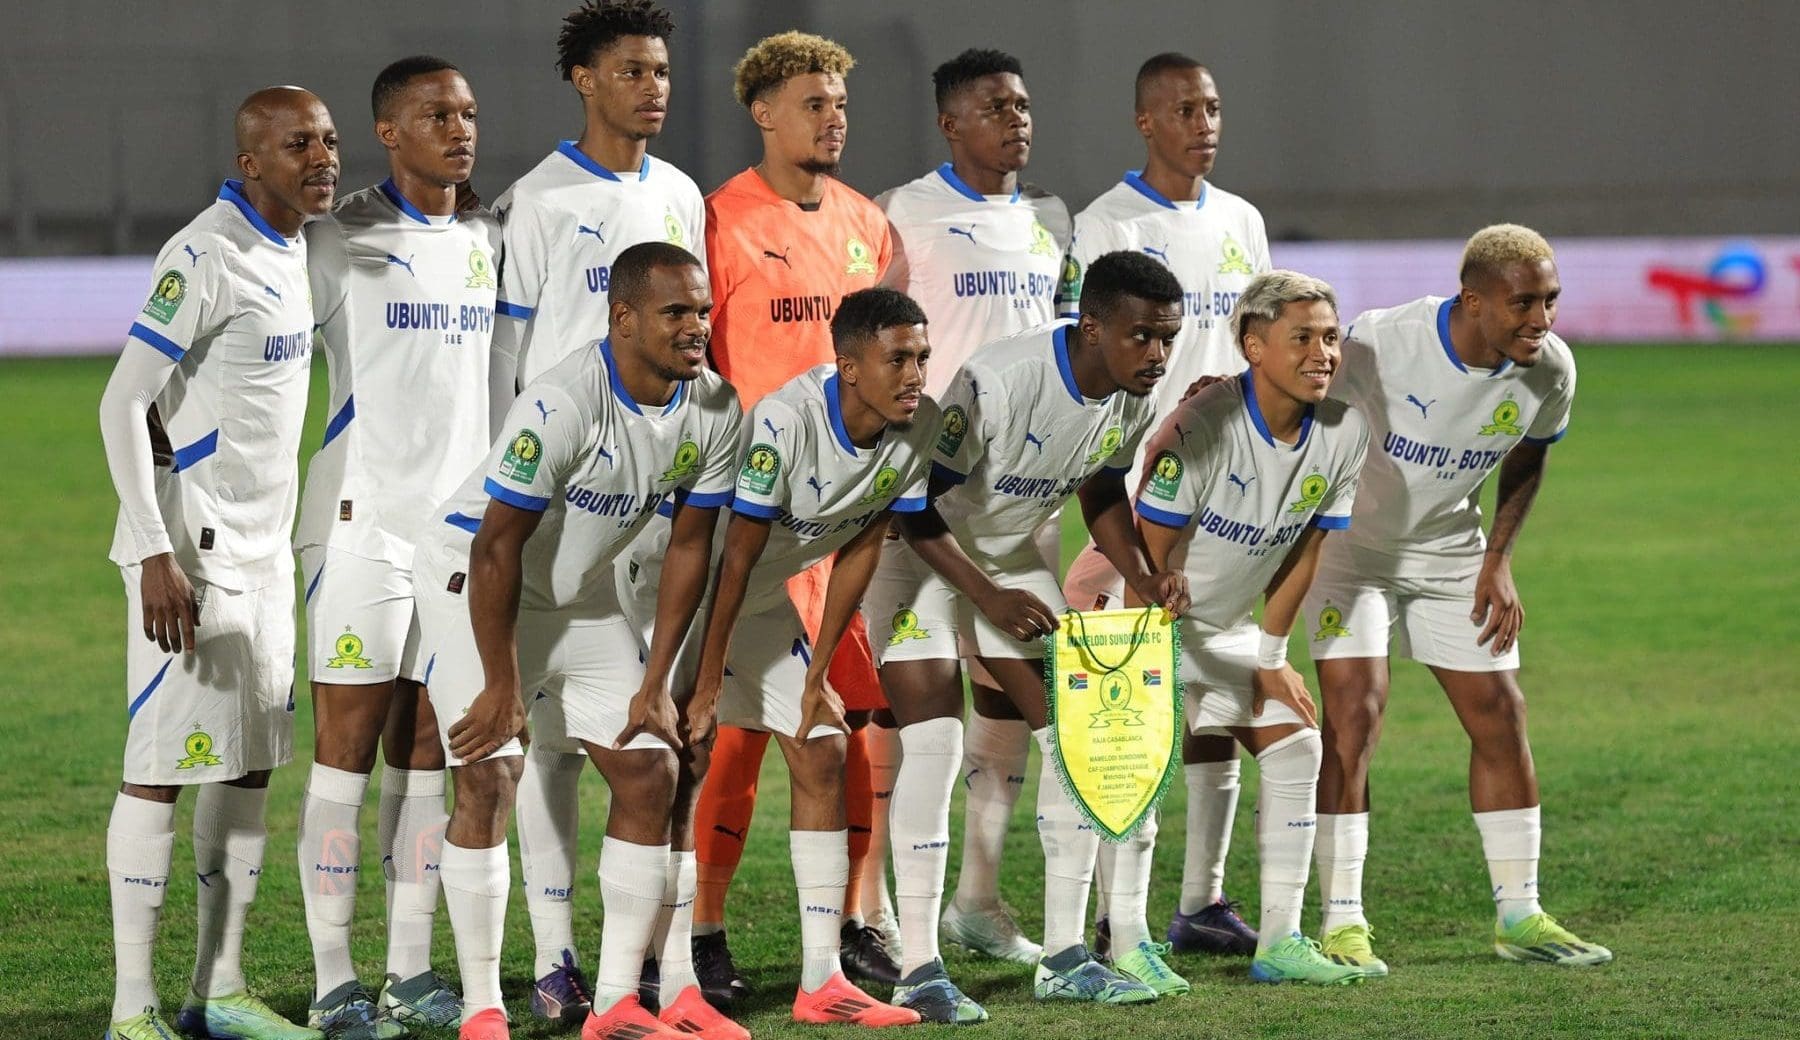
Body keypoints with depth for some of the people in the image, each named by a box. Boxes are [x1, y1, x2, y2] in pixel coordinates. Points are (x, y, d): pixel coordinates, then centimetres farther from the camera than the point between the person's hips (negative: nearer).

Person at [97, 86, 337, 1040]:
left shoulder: (294, 247, 9)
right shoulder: (205, 259, -17)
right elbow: (122, 403, -19)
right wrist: (156, 554, -23)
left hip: (263, 553, 9)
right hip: (192, 552, -9)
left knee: (249, 767, 10)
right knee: (162, 769, -6)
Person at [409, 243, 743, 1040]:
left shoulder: (714, 412, -11)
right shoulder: (563, 405, -31)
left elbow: (689, 547, 0)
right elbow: (497, 548, -26)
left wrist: (654, 683, -1)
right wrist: (501, 687, -21)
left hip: (579, 595, 7)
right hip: (472, 577, -7)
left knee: (649, 772, -1)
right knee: (488, 777, -16)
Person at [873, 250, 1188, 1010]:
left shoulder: (1134, 401, -11)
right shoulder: (997, 384, -33)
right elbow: (918, 506, -25)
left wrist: (1144, 579, -8)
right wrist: (990, 598, -27)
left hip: (1014, 559, 7)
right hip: (921, 553, -7)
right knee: (934, 743, -17)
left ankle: (1064, 958, 8)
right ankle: (919, 969, -12)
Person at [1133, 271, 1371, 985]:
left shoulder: (1345, 430, -11)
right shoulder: (1203, 425, -30)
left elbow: (1306, 550, 1)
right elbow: (1148, 550, -24)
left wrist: (1269, 657, 4)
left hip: (1225, 624, 7)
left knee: (1295, 746, 1)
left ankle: (1279, 941, 6)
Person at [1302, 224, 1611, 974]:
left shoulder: (1549, 370, -14)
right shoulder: (1381, 346, -31)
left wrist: (1499, 561, 1)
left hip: (1450, 549, 5)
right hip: (1351, 539, -5)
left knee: (1500, 716, 4)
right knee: (1354, 709, -16)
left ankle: (1517, 915, 17)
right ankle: (1342, 919, -9)